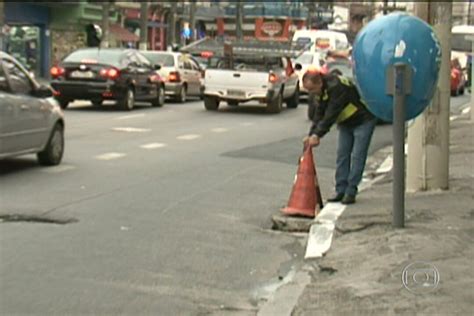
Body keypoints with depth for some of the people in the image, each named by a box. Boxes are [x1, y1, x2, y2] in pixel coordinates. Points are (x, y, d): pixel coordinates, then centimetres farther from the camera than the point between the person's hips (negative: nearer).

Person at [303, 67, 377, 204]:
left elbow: (331, 115, -36)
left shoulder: (337, 87, -33)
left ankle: (351, 192, -7)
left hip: (363, 120, -8)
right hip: (345, 123, 8)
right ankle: (341, 190, 6)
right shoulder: (318, 92, -5)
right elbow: (319, 114, -5)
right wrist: (311, 134, -18)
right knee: (342, 155, 3)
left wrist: (317, 135, -37)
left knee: (357, 156, -10)